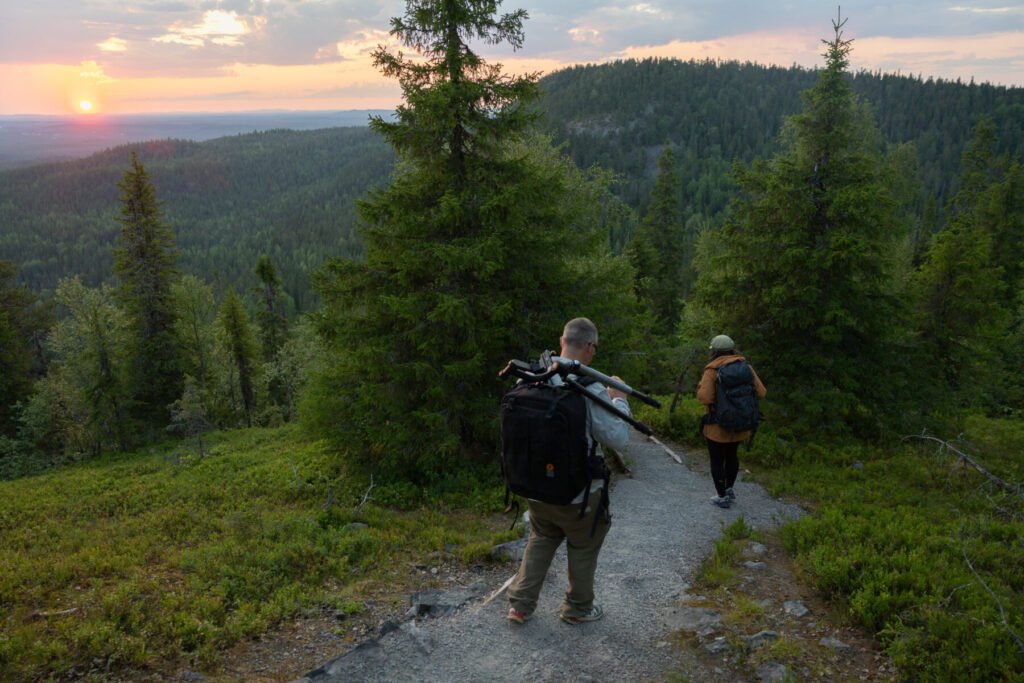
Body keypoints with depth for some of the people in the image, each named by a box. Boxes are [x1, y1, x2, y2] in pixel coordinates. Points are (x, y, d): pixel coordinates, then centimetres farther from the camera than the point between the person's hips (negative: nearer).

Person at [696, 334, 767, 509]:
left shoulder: (712, 370, -16)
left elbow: (704, 397, -24)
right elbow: (761, 393, -4)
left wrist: (701, 387, -3)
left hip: (718, 425, -5)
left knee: (717, 460, 12)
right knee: (731, 455, 27)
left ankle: (722, 497, 19)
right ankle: (729, 489, 37)